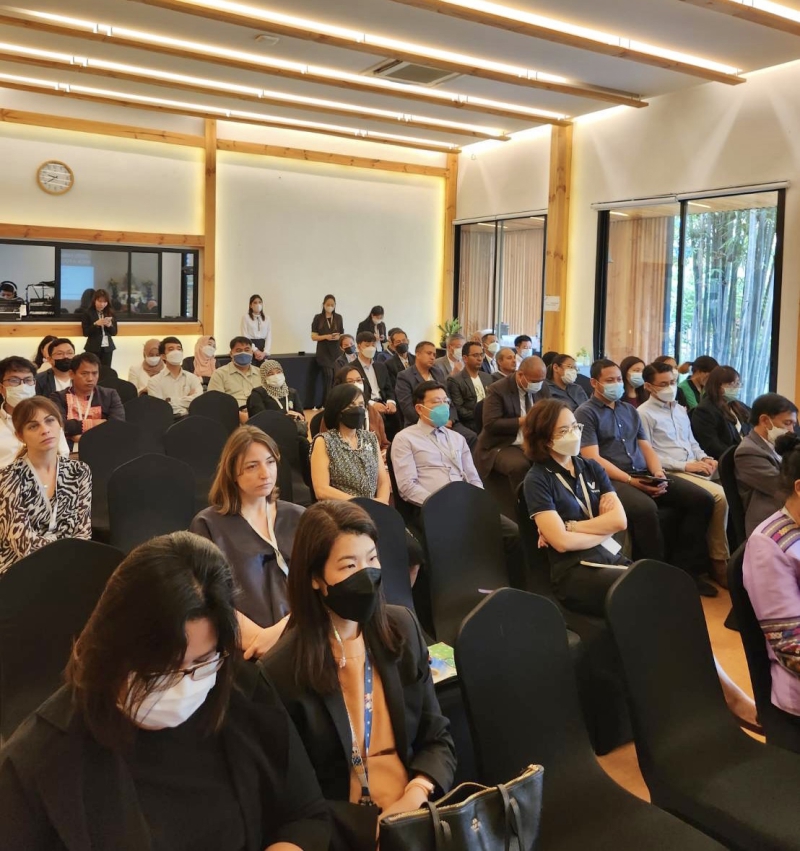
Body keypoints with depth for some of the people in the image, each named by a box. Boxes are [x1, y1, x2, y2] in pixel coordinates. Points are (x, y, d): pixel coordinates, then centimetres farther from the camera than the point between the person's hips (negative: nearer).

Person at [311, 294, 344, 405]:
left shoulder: (338, 318, 9)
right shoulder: (318, 318, 1)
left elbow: (342, 335, 14)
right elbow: (314, 337, 0)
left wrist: (338, 337, -9)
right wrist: (326, 336, -15)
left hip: (336, 351, 3)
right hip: (323, 351, -3)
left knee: (336, 377, 0)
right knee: (329, 376, -16)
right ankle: (326, 404, -8)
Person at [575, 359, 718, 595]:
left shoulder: (630, 410, 21)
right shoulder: (585, 413, -2)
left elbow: (646, 448, 18)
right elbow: (593, 459, -12)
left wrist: (658, 473, -4)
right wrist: (630, 481, -19)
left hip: (645, 475, 7)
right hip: (612, 479, -7)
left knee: (702, 499, -8)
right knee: (646, 508, -37)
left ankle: (684, 568, -1)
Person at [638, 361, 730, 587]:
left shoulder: (680, 409, 22)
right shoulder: (645, 413, -3)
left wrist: (704, 458, 3)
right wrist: (685, 465, -15)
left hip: (695, 467, 7)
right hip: (671, 473, -7)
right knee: (720, 496, -27)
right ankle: (720, 561, -14)